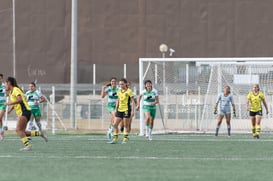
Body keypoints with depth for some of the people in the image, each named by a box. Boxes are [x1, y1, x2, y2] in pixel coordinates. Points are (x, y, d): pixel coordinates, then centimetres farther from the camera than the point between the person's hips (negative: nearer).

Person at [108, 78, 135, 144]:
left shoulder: (129, 91, -7)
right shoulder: (119, 91, 10)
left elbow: (132, 101, -7)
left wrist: (132, 111, -14)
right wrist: (116, 110, 16)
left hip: (126, 110, -6)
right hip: (119, 110, 6)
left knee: (126, 125, 1)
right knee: (115, 124, 0)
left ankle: (125, 139, 9)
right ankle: (115, 139, 4)